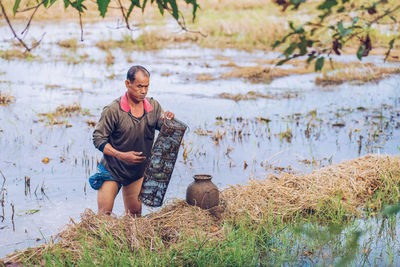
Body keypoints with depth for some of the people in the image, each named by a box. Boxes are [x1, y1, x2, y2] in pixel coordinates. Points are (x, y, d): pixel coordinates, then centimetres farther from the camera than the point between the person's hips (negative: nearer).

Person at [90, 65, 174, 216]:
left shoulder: (154, 107, -5)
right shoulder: (113, 110, -19)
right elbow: (98, 139, -15)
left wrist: (168, 121, -24)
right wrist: (122, 155, -25)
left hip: (138, 172, 4)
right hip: (111, 170, -4)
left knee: (135, 215, 13)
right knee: (104, 215, -1)